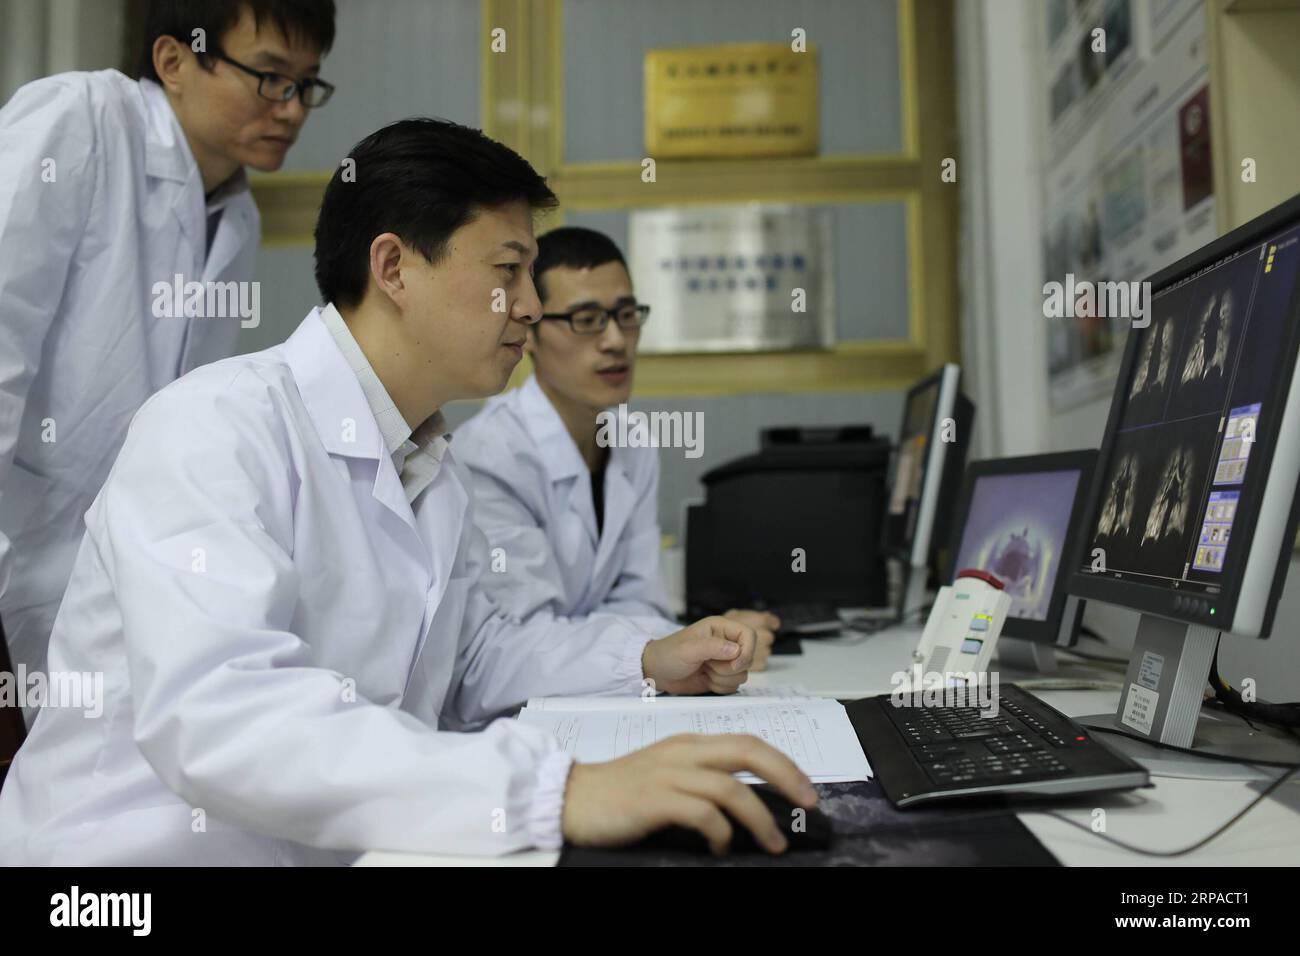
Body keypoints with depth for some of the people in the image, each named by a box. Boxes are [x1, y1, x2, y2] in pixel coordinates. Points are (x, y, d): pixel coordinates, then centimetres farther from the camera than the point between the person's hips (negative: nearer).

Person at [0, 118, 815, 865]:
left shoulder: (433, 463, 8)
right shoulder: (216, 426, -18)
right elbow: (213, 714, -30)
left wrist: (647, 663, 0)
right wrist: (557, 792, -38)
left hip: (349, 847, 7)